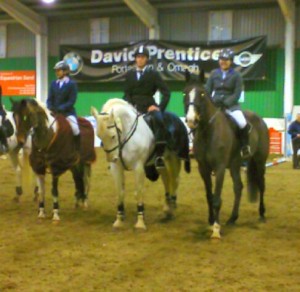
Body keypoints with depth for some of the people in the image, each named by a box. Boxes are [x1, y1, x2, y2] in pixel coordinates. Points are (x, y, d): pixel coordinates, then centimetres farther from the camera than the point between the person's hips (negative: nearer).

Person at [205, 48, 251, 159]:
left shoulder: (236, 75, 0)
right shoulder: (214, 73, 8)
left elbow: (237, 93, -6)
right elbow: (207, 90, 8)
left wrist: (226, 103, -18)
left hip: (231, 104, -3)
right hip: (215, 104, 3)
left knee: (243, 124, -25)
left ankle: (245, 147, -2)